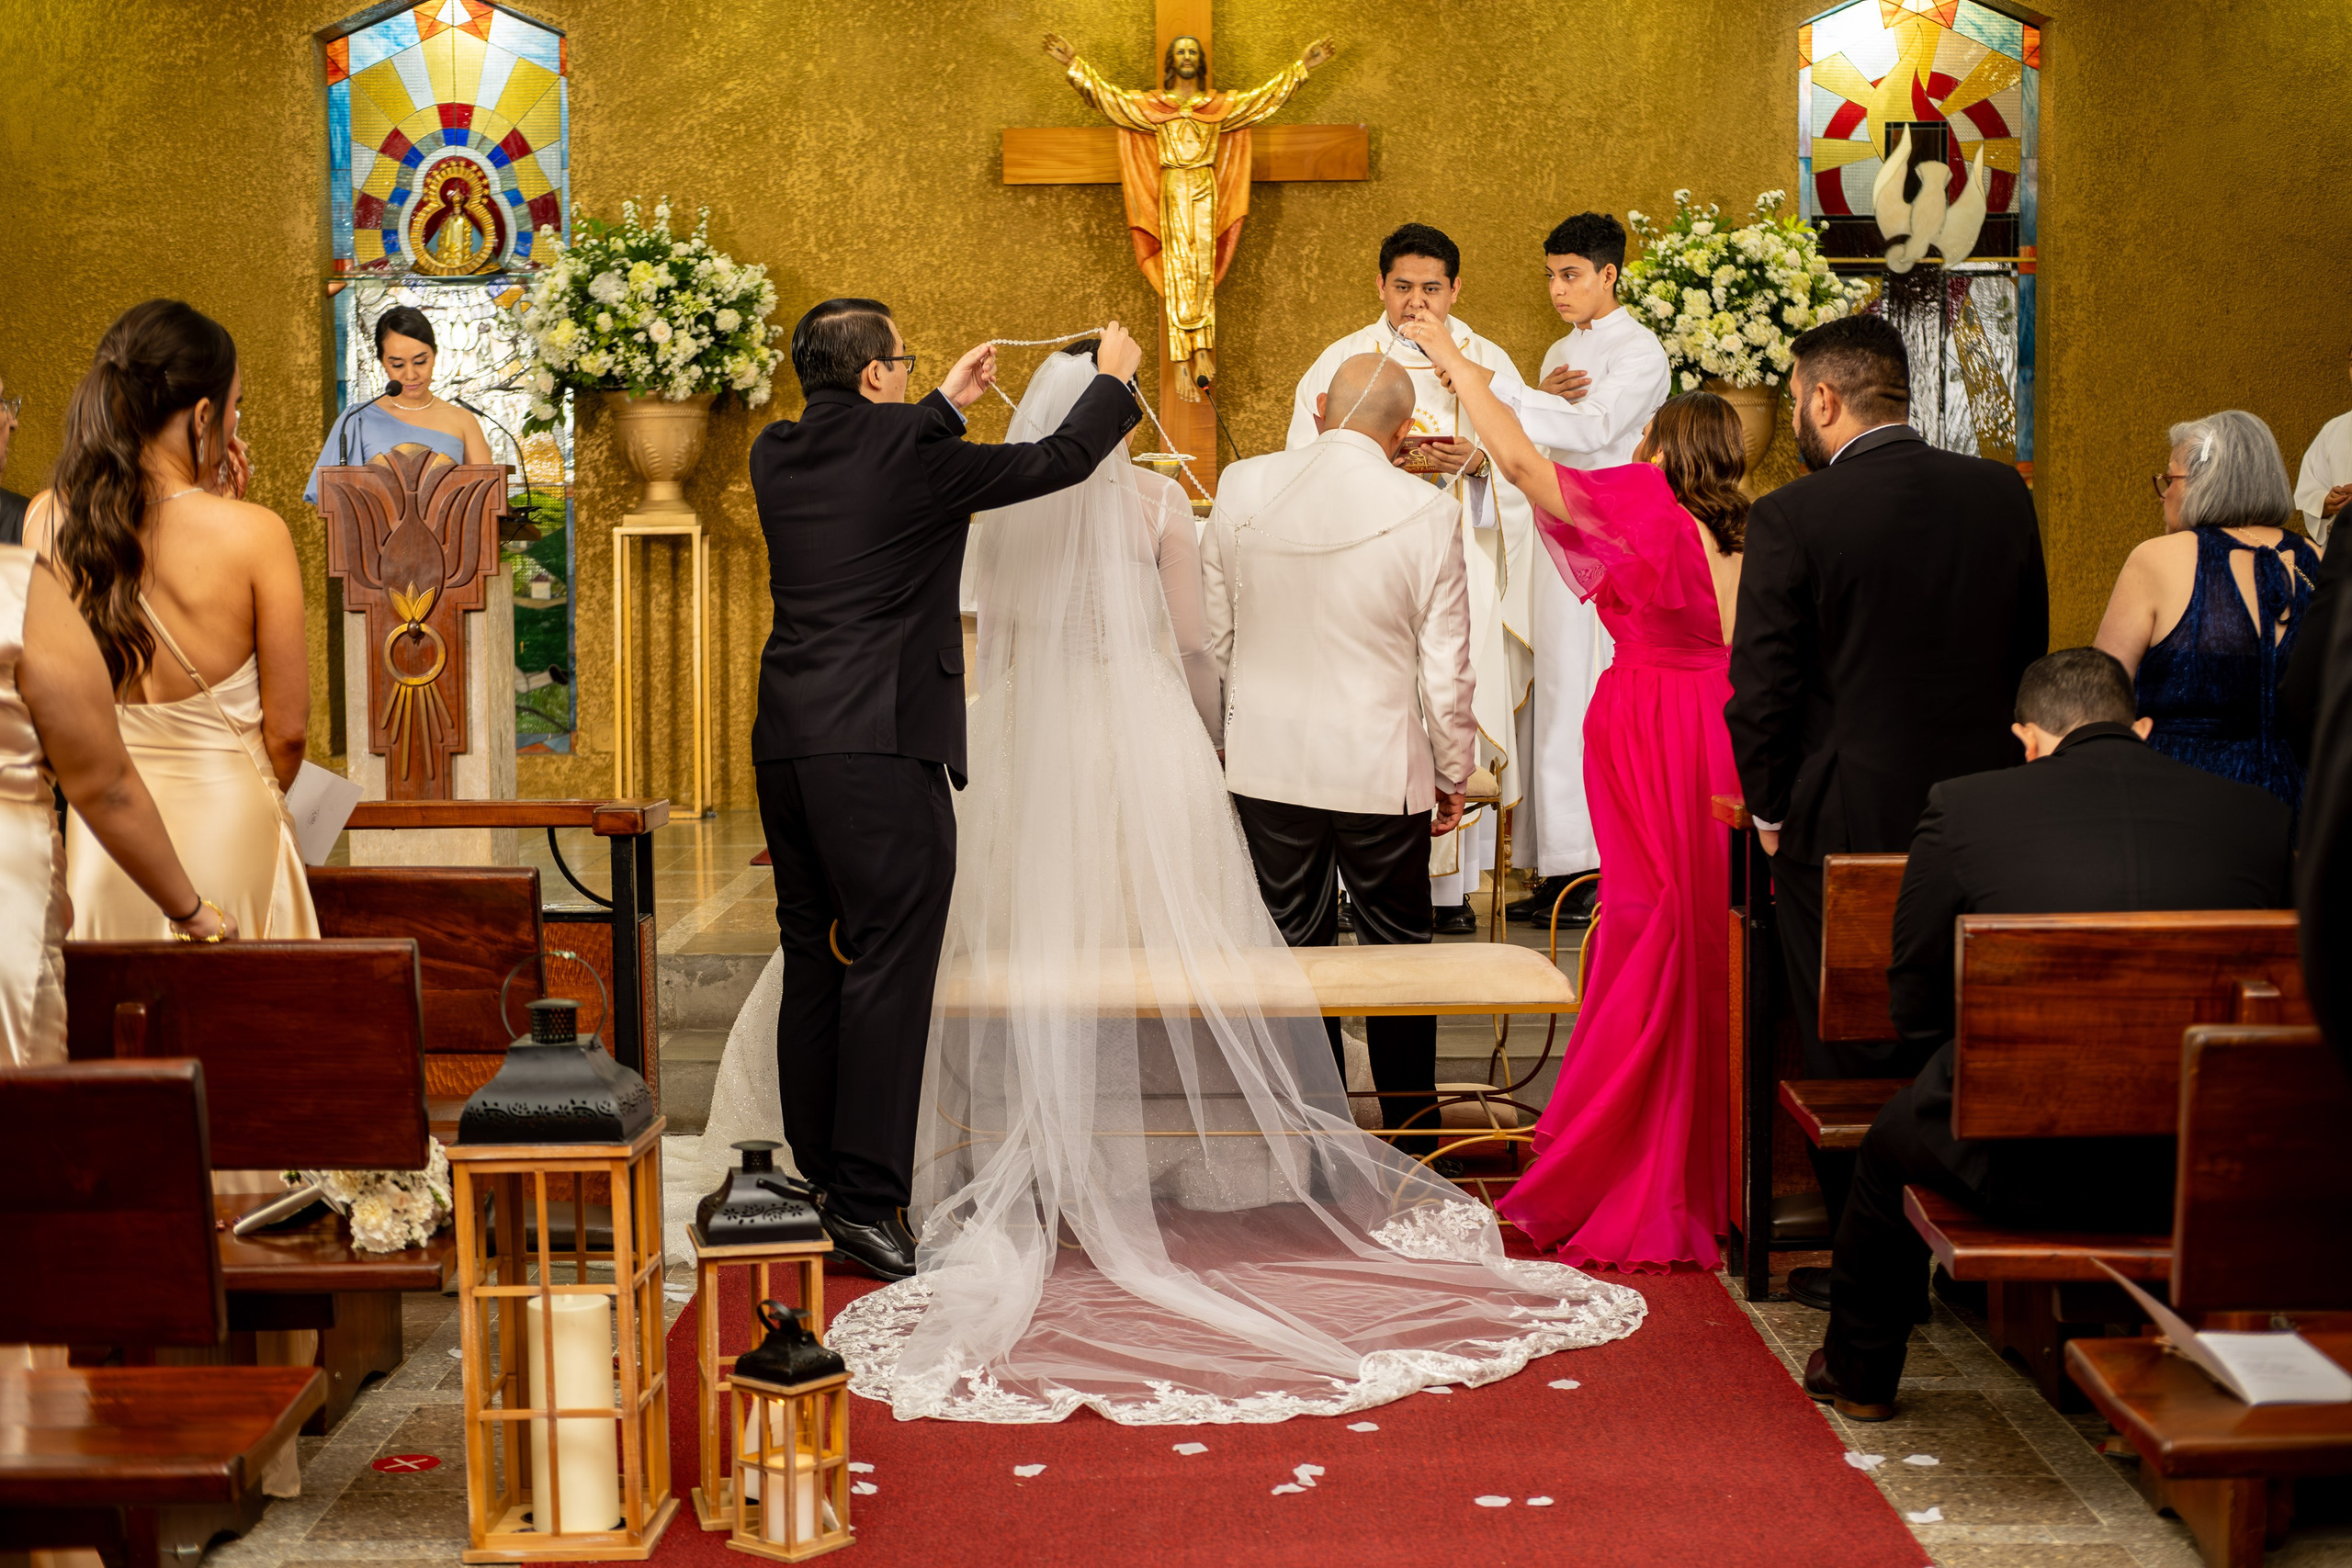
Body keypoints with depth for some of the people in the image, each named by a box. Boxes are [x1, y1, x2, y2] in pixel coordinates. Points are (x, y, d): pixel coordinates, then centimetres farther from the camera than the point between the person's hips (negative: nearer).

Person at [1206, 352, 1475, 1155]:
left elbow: (1215, 632, 5)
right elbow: (1446, 666, -7)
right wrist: (1453, 772, 7)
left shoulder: (1241, 488, -5)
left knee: (1293, 946, 12)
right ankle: (1412, 1129, 23)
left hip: (1268, 759, 2)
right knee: (1397, 947, 12)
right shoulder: (1429, 514, -13)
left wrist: (1224, 729, 19)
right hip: (1382, 769, -2)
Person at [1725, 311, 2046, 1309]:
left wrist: (1770, 813, 1)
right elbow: (2029, 657, 9)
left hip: (1843, 825, -4)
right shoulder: (2003, 496, 1)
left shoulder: (1791, 518, -14)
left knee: (1849, 1065, 8)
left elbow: (1760, 691, -13)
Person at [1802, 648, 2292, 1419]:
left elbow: (1915, 1010, 4)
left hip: (2023, 1168, -2)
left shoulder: (1963, 808, -2)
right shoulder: (2261, 815, 4)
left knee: (1895, 1135, 30)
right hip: (2202, 1179, 3)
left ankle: (1858, 1373, 53)